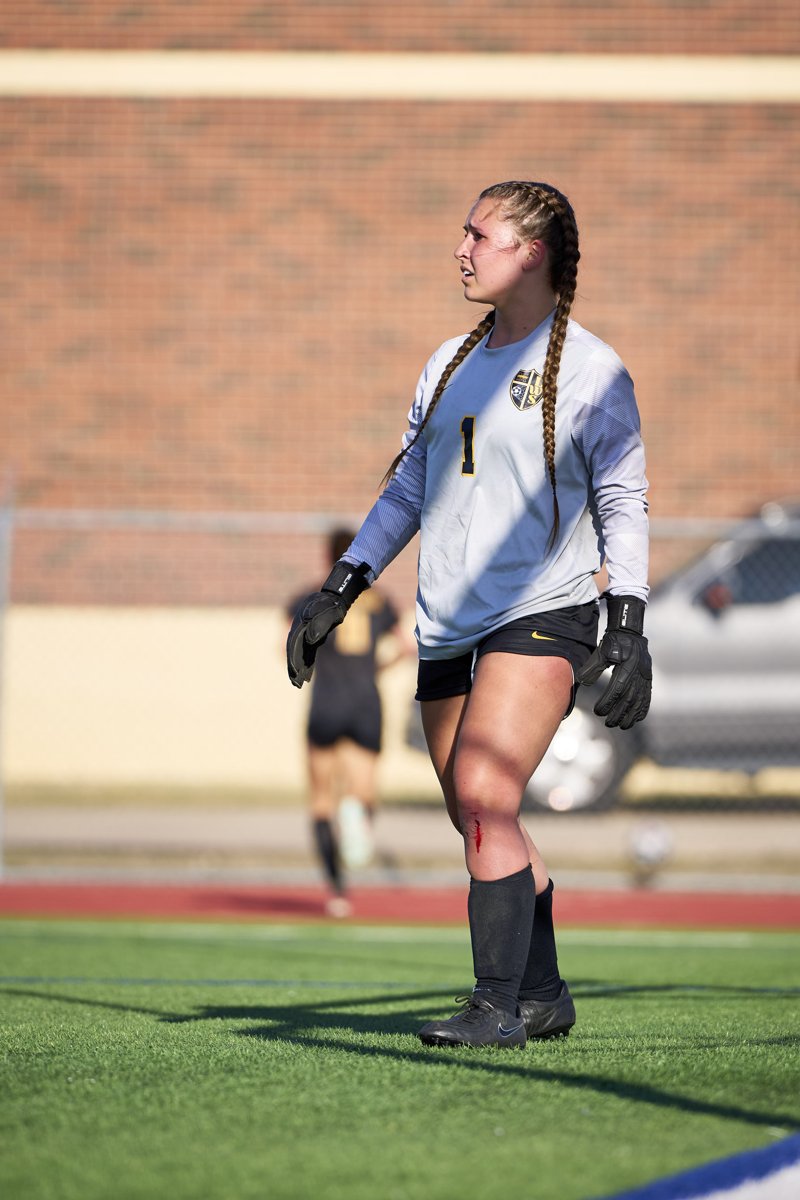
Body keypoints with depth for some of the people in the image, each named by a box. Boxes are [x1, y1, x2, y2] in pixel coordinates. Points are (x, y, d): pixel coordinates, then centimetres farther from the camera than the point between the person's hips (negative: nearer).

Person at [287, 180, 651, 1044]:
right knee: (481, 824, 7)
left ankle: (497, 1005, -17)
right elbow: (406, 490, 20)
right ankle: (543, 996, 20)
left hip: (543, 615, -7)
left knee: (484, 799, -20)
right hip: (448, 629, 7)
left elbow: (623, 503, -4)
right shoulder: (449, 366, 16)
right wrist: (338, 593, 12)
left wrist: (628, 627, -13)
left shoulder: (588, 370, -3)